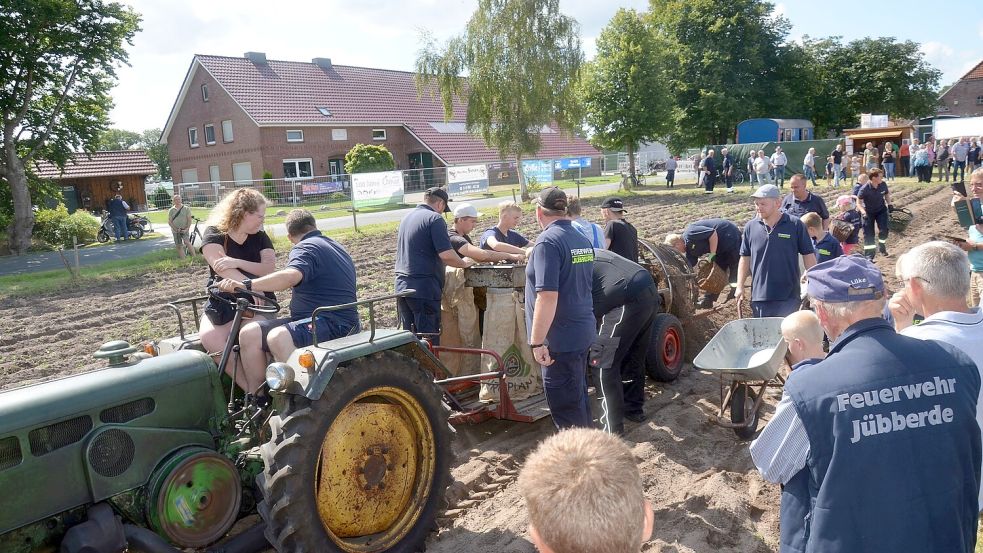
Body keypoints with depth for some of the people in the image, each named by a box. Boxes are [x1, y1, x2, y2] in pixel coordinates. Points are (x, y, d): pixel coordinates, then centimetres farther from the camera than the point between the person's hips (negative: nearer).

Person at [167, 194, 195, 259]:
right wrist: (176, 229, -10)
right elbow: (169, 222, 3)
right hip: (175, 231, 3)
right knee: (179, 246, 5)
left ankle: (194, 257, -24)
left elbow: (189, 220, 0)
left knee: (187, 242, -25)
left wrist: (186, 229, -12)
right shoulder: (171, 210, 6)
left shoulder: (186, 208, 2)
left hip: (184, 230, -3)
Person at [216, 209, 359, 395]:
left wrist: (246, 285, -34)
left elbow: (290, 277, -30)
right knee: (250, 333, -3)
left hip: (333, 323, -10)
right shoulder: (335, 247, 23)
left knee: (278, 337, -35)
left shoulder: (305, 248, -8)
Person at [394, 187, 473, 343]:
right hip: (425, 289, -8)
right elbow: (446, 254, -19)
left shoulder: (407, 217, 17)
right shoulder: (434, 219, -9)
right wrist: (464, 263, 1)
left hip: (402, 287, 8)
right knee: (429, 341, -2)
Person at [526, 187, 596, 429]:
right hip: (583, 332, 9)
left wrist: (537, 342, -21)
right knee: (578, 396, 22)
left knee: (565, 405, 2)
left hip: (560, 338, -9)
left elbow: (547, 296, -25)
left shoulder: (548, 241, -18)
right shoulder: (582, 240, 10)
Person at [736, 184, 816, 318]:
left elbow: (808, 255, 1)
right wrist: (740, 286, 5)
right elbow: (745, 258, 10)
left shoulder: (795, 225, -4)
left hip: (788, 297, -3)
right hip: (759, 296, 3)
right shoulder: (751, 226, 3)